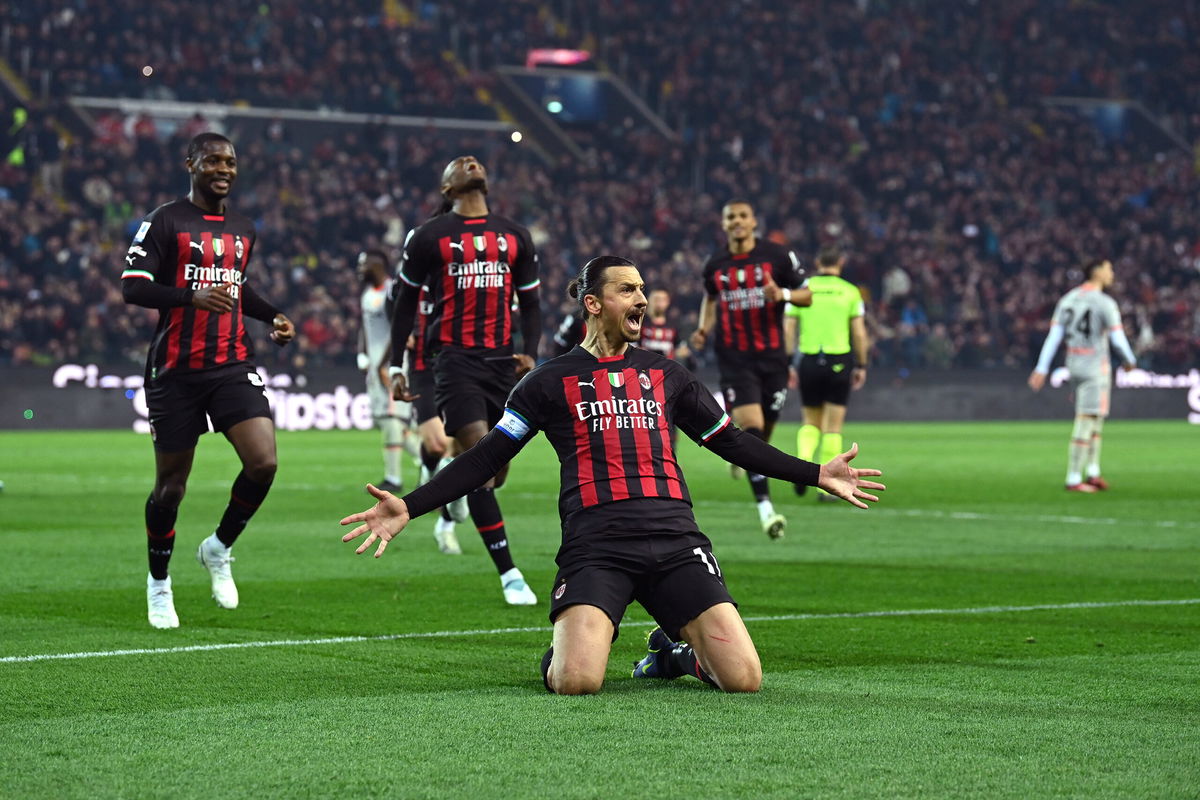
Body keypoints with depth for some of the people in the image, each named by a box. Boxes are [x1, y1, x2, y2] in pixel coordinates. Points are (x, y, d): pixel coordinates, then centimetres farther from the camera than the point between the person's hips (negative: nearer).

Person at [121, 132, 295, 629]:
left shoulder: (243, 230, 15)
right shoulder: (165, 222, -5)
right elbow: (132, 288, -14)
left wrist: (273, 316, 13)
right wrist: (193, 296, -29)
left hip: (233, 366, 4)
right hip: (176, 370, -4)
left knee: (263, 462, -15)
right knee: (171, 484, 4)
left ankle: (219, 549, 10)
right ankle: (159, 584, 26)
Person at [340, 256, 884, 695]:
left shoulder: (665, 374, 20)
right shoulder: (553, 380, 11)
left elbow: (732, 443, 28)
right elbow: (487, 457, 9)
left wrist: (817, 474, 27)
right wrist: (407, 508, -2)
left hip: (675, 543, 3)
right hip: (595, 548, -3)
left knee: (744, 679, -14)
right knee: (576, 683, -26)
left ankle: (674, 650, 20)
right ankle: (561, 651, 12)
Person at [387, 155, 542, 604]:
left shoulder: (515, 237, 14)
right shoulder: (429, 237, 4)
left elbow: (530, 302, 19)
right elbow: (406, 301, 10)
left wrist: (530, 354, 3)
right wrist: (396, 366, 6)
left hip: (502, 360, 5)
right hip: (454, 359, -5)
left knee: (498, 465, 4)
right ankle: (509, 575, -17)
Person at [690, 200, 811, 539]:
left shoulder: (778, 256, -1)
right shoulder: (715, 265, 5)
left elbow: (807, 295, 4)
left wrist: (783, 294, -17)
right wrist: (703, 329, 7)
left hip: (772, 356, 1)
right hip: (734, 359, -1)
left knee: (764, 430, 7)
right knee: (750, 426, -15)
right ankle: (765, 507, -18)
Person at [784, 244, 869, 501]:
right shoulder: (850, 291, 1)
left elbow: (787, 330, 1)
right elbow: (859, 333, -1)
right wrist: (861, 366, 7)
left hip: (808, 361, 2)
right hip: (839, 361, -1)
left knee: (811, 422, 17)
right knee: (833, 426, 5)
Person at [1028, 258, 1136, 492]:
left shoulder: (1068, 299, 8)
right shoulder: (1105, 303, -12)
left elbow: (1053, 336, 4)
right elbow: (1118, 340, -13)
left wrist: (1041, 369, 2)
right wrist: (1129, 361, 6)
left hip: (1074, 365, 8)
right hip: (1095, 367, -8)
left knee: (1095, 420, 18)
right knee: (1086, 423, -4)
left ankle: (1093, 473, 17)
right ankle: (1073, 480, -3)